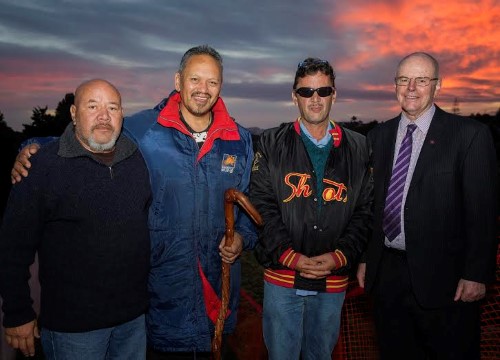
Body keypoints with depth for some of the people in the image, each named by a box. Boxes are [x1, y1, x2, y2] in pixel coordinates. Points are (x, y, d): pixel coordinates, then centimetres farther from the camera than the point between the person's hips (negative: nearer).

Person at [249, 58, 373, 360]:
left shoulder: (358, 148, 4)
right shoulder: (272, 143, 1)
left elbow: (365, 210, 2)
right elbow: (262, 205, -5)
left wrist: (340, 256, -10)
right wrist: (290, 256, -14)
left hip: (333, 280, 2)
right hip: (283, 277, -1)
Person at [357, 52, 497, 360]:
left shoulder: (469, 134, -7)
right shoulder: (379, 136, 7)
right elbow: (373, 202, 9)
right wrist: (366, 258, 9)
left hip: (441, 276, -4)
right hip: (386, 272, 4)